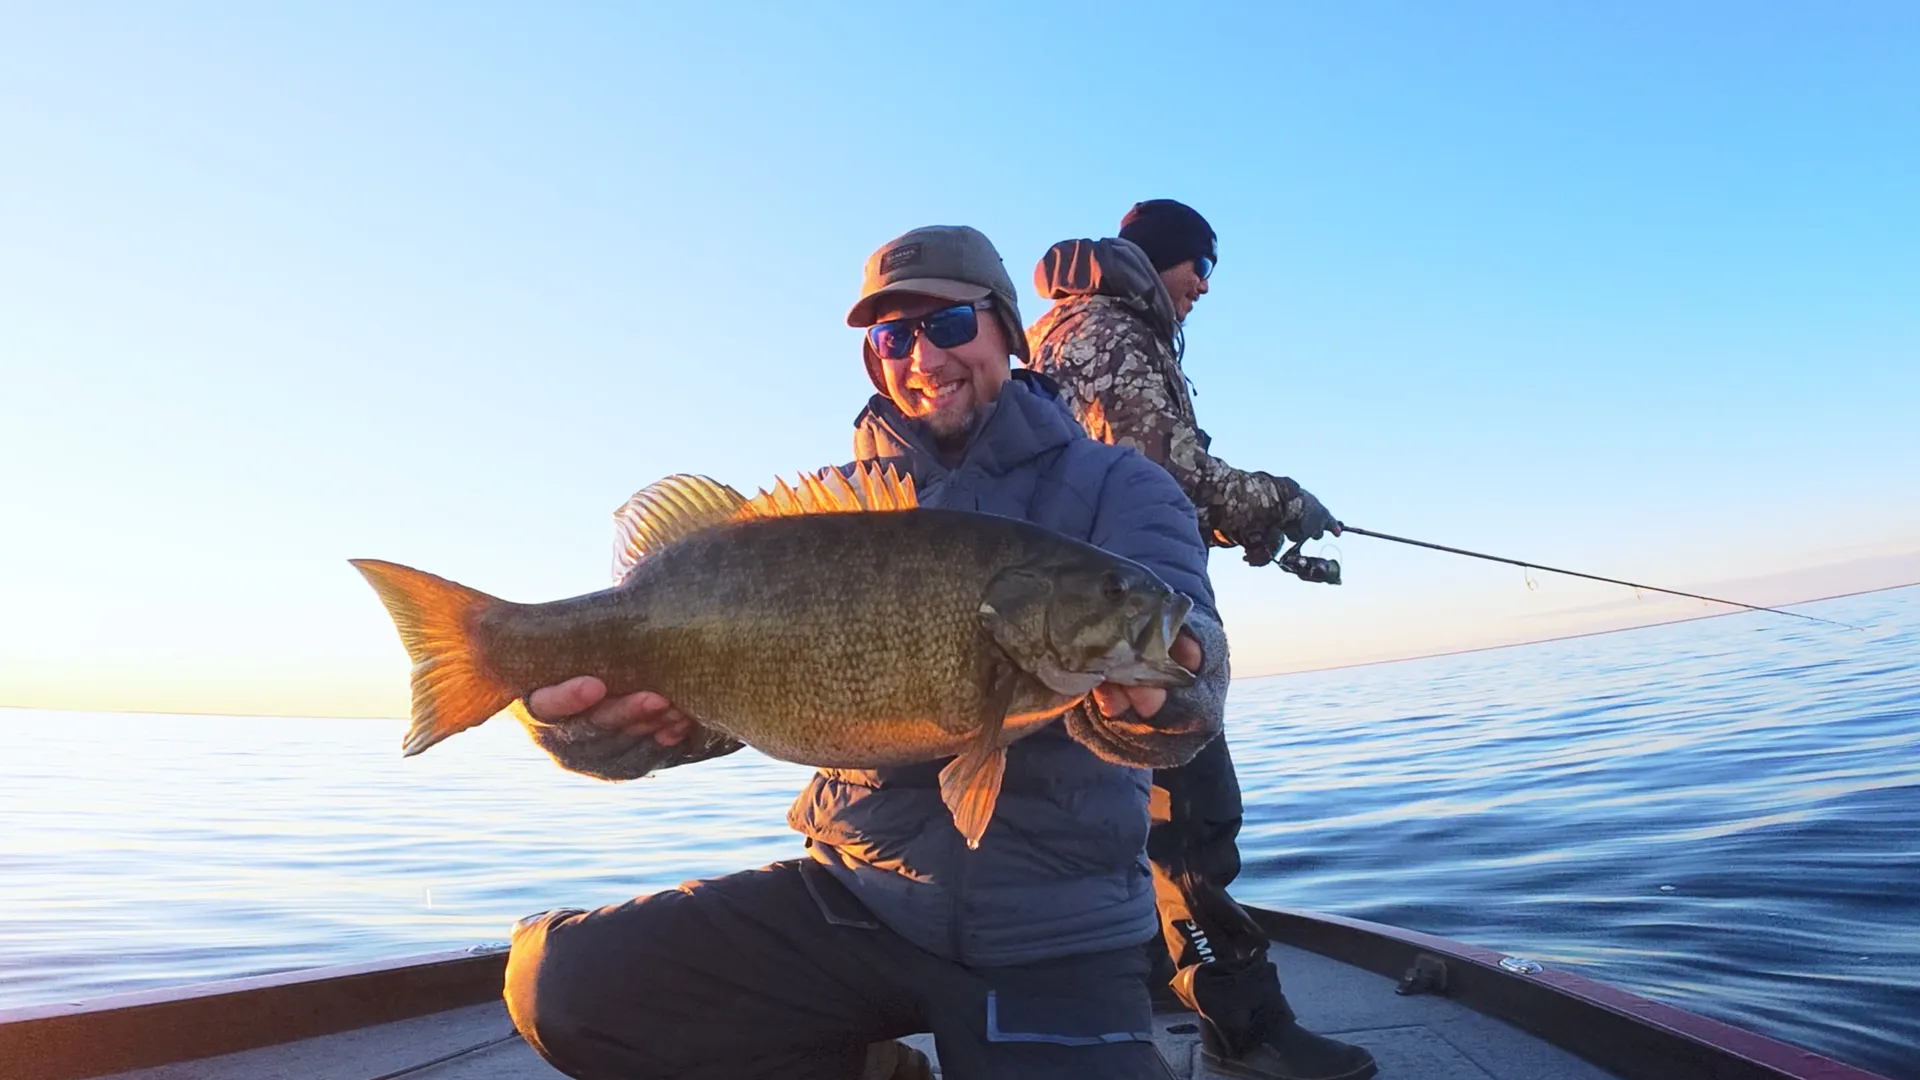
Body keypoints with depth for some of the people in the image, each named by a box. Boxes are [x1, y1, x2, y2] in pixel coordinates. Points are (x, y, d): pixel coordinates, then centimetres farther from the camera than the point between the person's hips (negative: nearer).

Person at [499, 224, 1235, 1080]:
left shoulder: (1118, 489, -1)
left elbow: (1181, 649, -19)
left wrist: (1147, 701, -44)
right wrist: (589, 715, -25)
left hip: (1052, 937, -3)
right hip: (852, 897, 4)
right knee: (562, 978, -12)